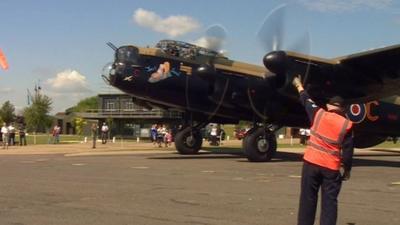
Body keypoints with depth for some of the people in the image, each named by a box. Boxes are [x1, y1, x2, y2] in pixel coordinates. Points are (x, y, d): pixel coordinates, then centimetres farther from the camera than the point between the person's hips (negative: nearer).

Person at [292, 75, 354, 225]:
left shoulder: (319, 114, 0)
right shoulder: (346, 125, -3)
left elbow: (306, 101, 18)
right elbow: (347, 151, -3)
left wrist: (299, 86, 35)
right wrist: (347, 170, 9)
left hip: (311, 163, 1)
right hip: (331, 168, -1)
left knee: (308, 199, 8)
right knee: (329, 202, 4)